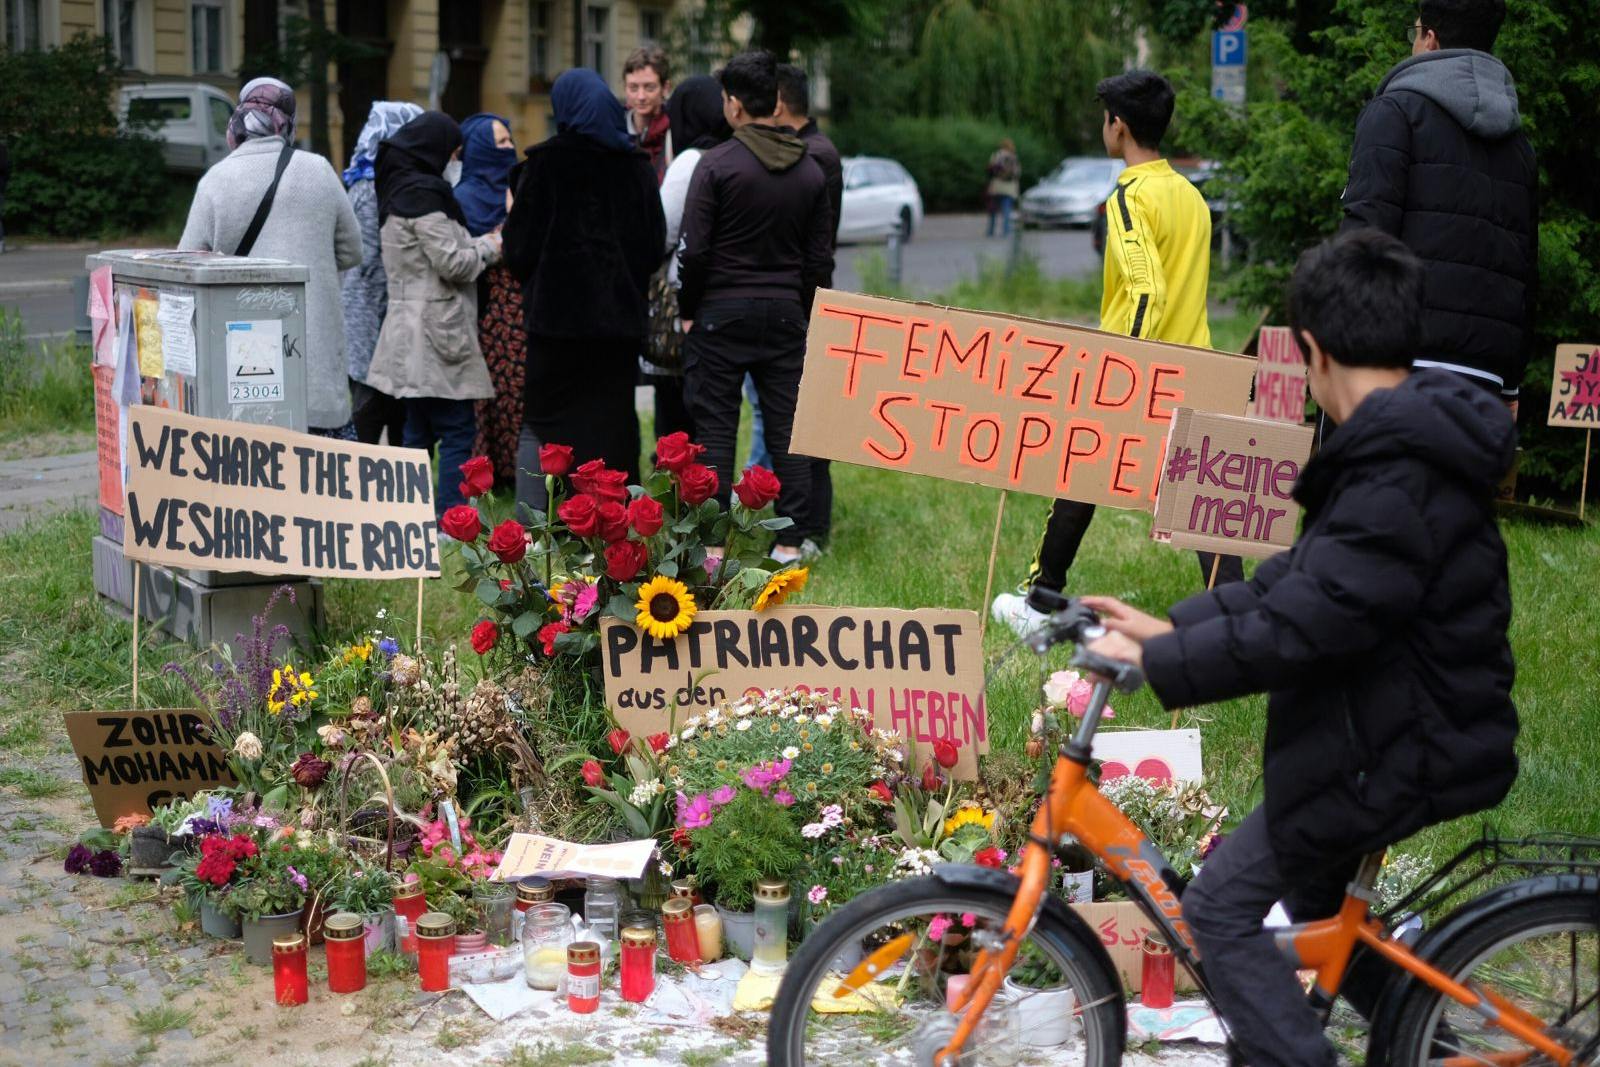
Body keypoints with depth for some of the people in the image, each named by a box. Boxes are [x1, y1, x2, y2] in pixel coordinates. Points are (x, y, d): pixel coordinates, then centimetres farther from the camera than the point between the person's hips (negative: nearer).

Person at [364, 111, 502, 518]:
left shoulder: (397, 188, 16)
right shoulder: (424, 193, -14)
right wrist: (490, 248, 0)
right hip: (436, 331, -10)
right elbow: (452, 262, -16)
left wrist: (481, 242, 15)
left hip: (409, 333, 10)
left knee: (419, 431, 15)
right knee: (458, 431, -8)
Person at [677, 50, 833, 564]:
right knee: (787, 426, 7)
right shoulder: (810, 170, 6)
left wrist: (687, 309, 2)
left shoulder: (717, 164, -9)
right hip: (786, 311, 4)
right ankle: (791, 539, 8)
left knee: (715, 427, 2)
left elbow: (694, 251, -11)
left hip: (722, 310, -4)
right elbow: (820, 257, 9)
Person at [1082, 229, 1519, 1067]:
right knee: (1311, 895, 26)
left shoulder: (1402, 471, -25)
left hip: (1399, 751, -10)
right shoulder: (1413, 441, 8)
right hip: (1399, 723, 10)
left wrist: (1161, 662, -22)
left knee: (1221, 905, -5)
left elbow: (1307, 621, -30)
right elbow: (1301, 577, 9)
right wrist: (1171, 626, 4)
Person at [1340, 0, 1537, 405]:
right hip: (1484, 371, 6)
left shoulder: (1396, 110, 4)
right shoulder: (1517, 143, 24)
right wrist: (1510, 382, 25)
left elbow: (1366, 231, -9)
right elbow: (1527, 267, 23)